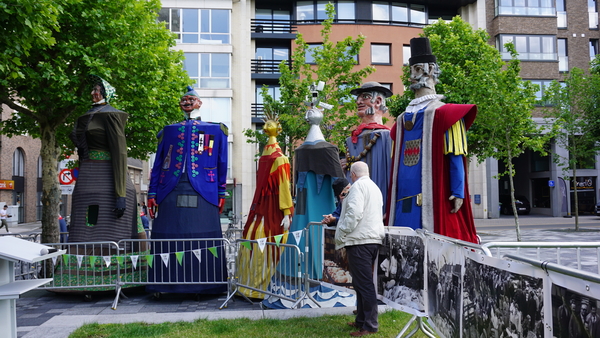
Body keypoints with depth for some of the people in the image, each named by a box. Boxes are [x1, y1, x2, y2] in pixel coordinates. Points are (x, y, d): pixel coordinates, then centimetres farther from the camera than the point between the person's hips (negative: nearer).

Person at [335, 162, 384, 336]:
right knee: (363, 282, 16)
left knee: (364, 283, -6)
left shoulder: (358, 186, -7)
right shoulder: (375, 187, 21)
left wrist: (341, 234, -12)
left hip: (359, 240, -10)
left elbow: (354, 212, -19)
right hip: (374, 238, 10)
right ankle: (362, 320, 23)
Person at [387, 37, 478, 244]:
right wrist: (390, 205, 17)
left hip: (433, 196, -6)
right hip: (404, 200, 6)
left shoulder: (444, 113, 0)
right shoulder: (402, 120, 18)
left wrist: (458, 193, -13)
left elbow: (456, 157, -6)